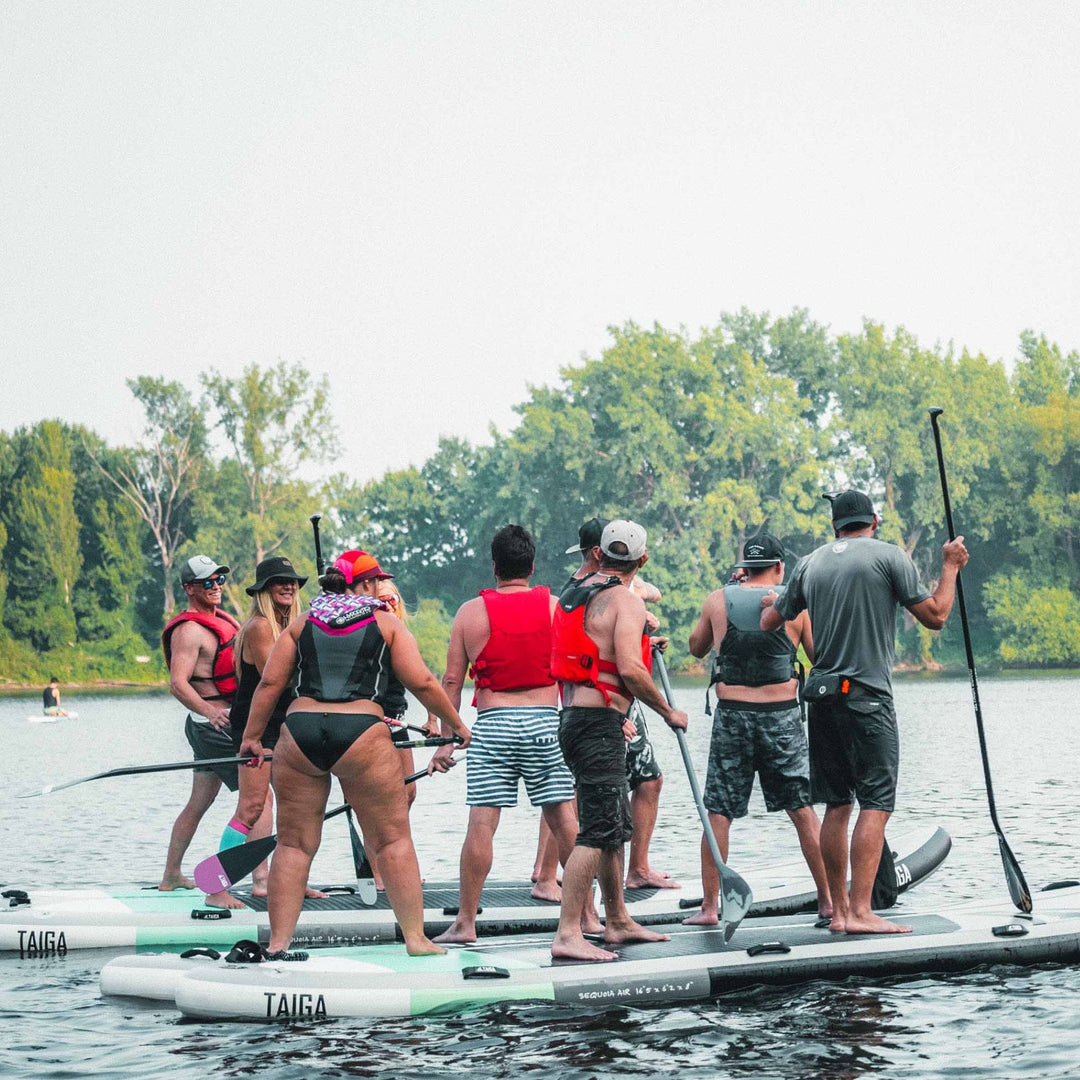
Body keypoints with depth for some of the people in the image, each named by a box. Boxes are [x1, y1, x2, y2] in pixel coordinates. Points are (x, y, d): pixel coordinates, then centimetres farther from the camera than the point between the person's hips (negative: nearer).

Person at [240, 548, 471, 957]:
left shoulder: (302, 623, 15)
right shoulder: (385, 622, 9)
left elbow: (270, 683, 10)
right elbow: (422, 683, 3)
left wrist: (252, 737, 17)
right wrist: (456, 725, 15)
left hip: (298, 734, 3)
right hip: (361, 735, -3)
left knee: (293, 843, 9)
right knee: (393, 838, 7)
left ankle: (278, 944, 6)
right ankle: (415, 938, 6)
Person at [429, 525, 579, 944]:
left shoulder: (470, 612, 3)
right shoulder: (555, 607, 4)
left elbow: (451, 681, 3)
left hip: (491, 723, -1)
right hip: (545, 721, 1)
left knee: (481, 824, -1)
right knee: (565, 821, 5)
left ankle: (466, 922, 1)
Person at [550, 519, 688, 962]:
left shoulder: (575, 593, 15)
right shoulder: (626, 600, -11)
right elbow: (629, 670, -21)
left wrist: (638, 645, 36)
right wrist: (668, 712, -8)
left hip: (573, 715, 9)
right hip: (599, 722, -9)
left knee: (617, 824, 18)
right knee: (598, 830, -11)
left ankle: (617, 922, 27)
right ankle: (568, 934, -17)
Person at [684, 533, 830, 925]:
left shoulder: (718, 600, 3)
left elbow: (696, 647, 21)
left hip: (732, 715, 0)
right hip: (782, 716, 0)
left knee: (718, 814, 5)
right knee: (803, 810, 8)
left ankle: (709, 907, 3)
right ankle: (828, 900, 11)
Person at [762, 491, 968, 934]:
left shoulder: (809, 564, 11)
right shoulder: (889, 556, -2)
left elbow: (769, 624, 21)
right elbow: (934, 616, -2)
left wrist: (771, 602, 44)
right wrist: (951, 567, 13)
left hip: (822, 695, 5)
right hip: (867, 696, -5)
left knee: (837, 805, 11)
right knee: (876, 803, -6)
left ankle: (838, 909, 13)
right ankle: (860, 911, -14)